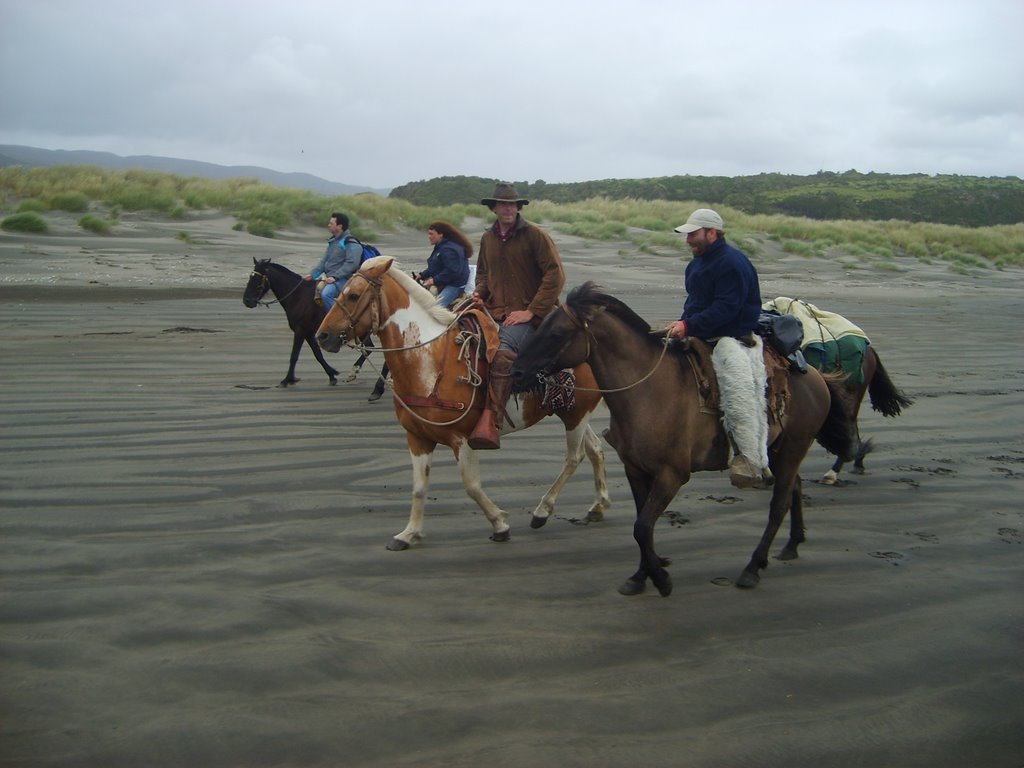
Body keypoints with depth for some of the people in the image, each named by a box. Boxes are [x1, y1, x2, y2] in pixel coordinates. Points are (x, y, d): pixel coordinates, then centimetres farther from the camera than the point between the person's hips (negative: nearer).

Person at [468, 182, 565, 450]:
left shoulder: (535, 235, -4)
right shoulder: (488, 238, 14)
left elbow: (555, 275, -9)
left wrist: (531, 311, -14)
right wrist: (479, 292, 8)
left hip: (526, 314, -7)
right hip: (493, 311, 7)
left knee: (503, 353, -34)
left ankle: (490, 424, -44)